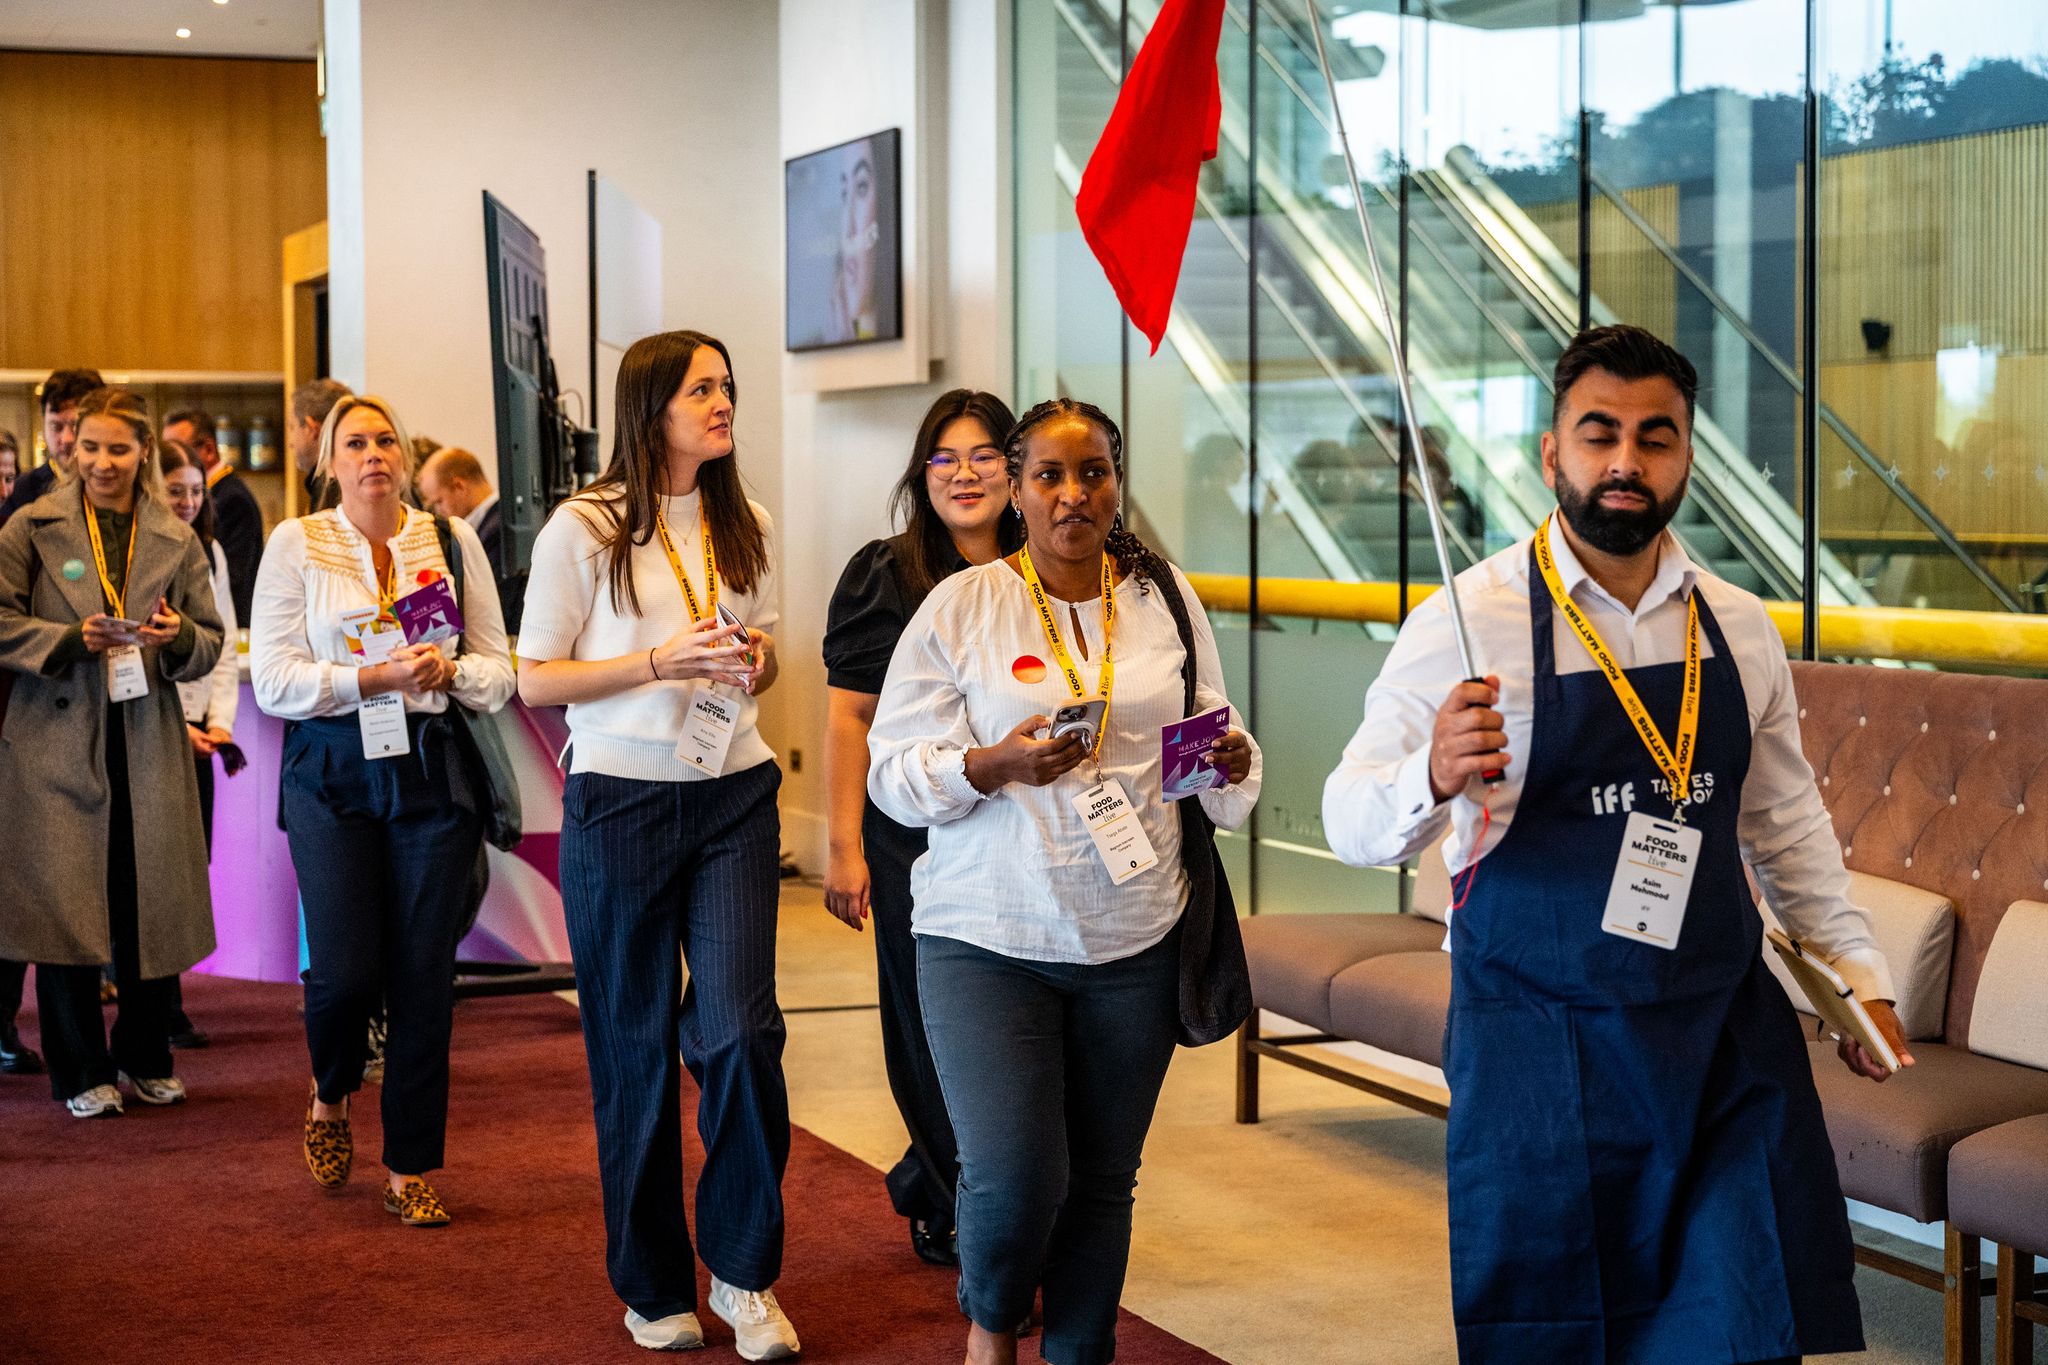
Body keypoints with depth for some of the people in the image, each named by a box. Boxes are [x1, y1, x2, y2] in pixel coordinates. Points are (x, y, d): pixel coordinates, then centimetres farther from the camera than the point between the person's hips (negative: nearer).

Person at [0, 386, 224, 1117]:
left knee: (155, 905, 4)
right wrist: (72, 638, -14)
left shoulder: (176, 540, 10)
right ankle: (81, 1072, 12)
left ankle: (145, 1058, 23)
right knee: (65, 904, -2)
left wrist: (178, 637, -11)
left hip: (148, 742, 2)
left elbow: (211, 643, 11)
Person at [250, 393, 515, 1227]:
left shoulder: (451, 540, 7)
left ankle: (412, 1166, 13)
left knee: (425, 977, 0)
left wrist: (451, 671, -13)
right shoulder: (295, 545, 2)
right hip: (333, 772, -1)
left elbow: (499, 670, 8)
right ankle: (330, 1098, 25)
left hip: (430, 771, 2)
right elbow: (272, 680, -4)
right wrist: (373, 677, -15)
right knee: (345, 970, -9)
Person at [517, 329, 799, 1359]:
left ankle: (742, 1272, 8)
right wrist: (658, 662, -17)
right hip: (622, 800, -3)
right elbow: (536, 681, -5)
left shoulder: (743, 529, 10)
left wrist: (758, 662, -2)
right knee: (635, 1046, 5)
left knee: (740, 1028, -8)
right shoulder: (584, 529, -5)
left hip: (734, 797, 3)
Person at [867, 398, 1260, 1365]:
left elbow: (1204, 746, 15)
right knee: (1013, 1176, -10)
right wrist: (996, 763, -23)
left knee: (1102, 1177, 8)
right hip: (987, 940, -3)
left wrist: (1231, 767, -8)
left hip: (1134, 940, 3)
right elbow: (896, 777, -5)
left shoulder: (1166, 597, 7)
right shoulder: (960, 607, -3)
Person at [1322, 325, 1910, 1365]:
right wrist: (1433, 779, -32)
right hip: (1543, 1036, -4)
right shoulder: (1468, 621, -8)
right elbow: (1353, 822, -12)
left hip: (1728, 1035, 4)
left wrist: (1856, 971, 16)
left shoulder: (1739, 628, 6)